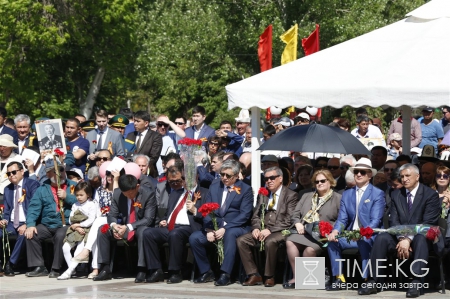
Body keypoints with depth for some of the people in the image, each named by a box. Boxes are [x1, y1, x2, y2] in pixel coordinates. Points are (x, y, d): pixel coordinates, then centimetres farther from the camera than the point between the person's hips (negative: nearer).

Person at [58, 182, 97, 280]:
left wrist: (78, 225, -9)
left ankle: (68, 271, -29)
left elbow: (91, 220, -8)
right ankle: (72, 269, -4)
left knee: (79, 249, -25)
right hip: (75, 231, 6)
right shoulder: (75, 205, 18)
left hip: (86, 230, -6)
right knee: (65, 247, -16)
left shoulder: (92, 205, 1)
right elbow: (71, 220, 11)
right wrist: (76, 228, -8)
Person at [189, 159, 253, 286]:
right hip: (215, 227, 5)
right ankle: (206, 272, -5)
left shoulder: (245, 190, 3)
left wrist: (225, 228, -19)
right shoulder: (214, 188, 17)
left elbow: (244, 215, -8)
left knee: (230, 234, -39)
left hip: (237, 228, -5)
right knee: (194, 238, -19)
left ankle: (225, 274, -39)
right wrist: (209, 229, -10)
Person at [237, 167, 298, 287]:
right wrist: (256, 228, -5)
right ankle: (253, 275, -15)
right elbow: (256, 216, 19)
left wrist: (270, 230, -18)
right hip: (263, 231, 6)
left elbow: (289, 221, -9)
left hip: (281, 232, -6)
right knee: (241, 240, -18)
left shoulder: (291, 195, 1)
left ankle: (269, 277, -22)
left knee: (270, 241, -38)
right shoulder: (262, 195, 20)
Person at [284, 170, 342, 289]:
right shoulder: (306, 196, 28)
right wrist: (298, 224, 2)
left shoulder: (338, 198, 10)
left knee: (310, 249, -35)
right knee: (290, 242, -28)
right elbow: (295, 214, 24)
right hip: (304, 231, 5)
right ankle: (296, 277, -25)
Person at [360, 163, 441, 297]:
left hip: (423, 236, -4)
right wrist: (402, 239, -18)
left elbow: (428, 223, -13)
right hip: (400, 236, 4)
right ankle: (373, 282, -29)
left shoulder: (431, 195, -4)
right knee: (381, 238, -25)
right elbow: (394, 220, 3)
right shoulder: (396, 195, 11)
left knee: (421, 239, -38)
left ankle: (415, 284, -46)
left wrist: (408, 239, -24)